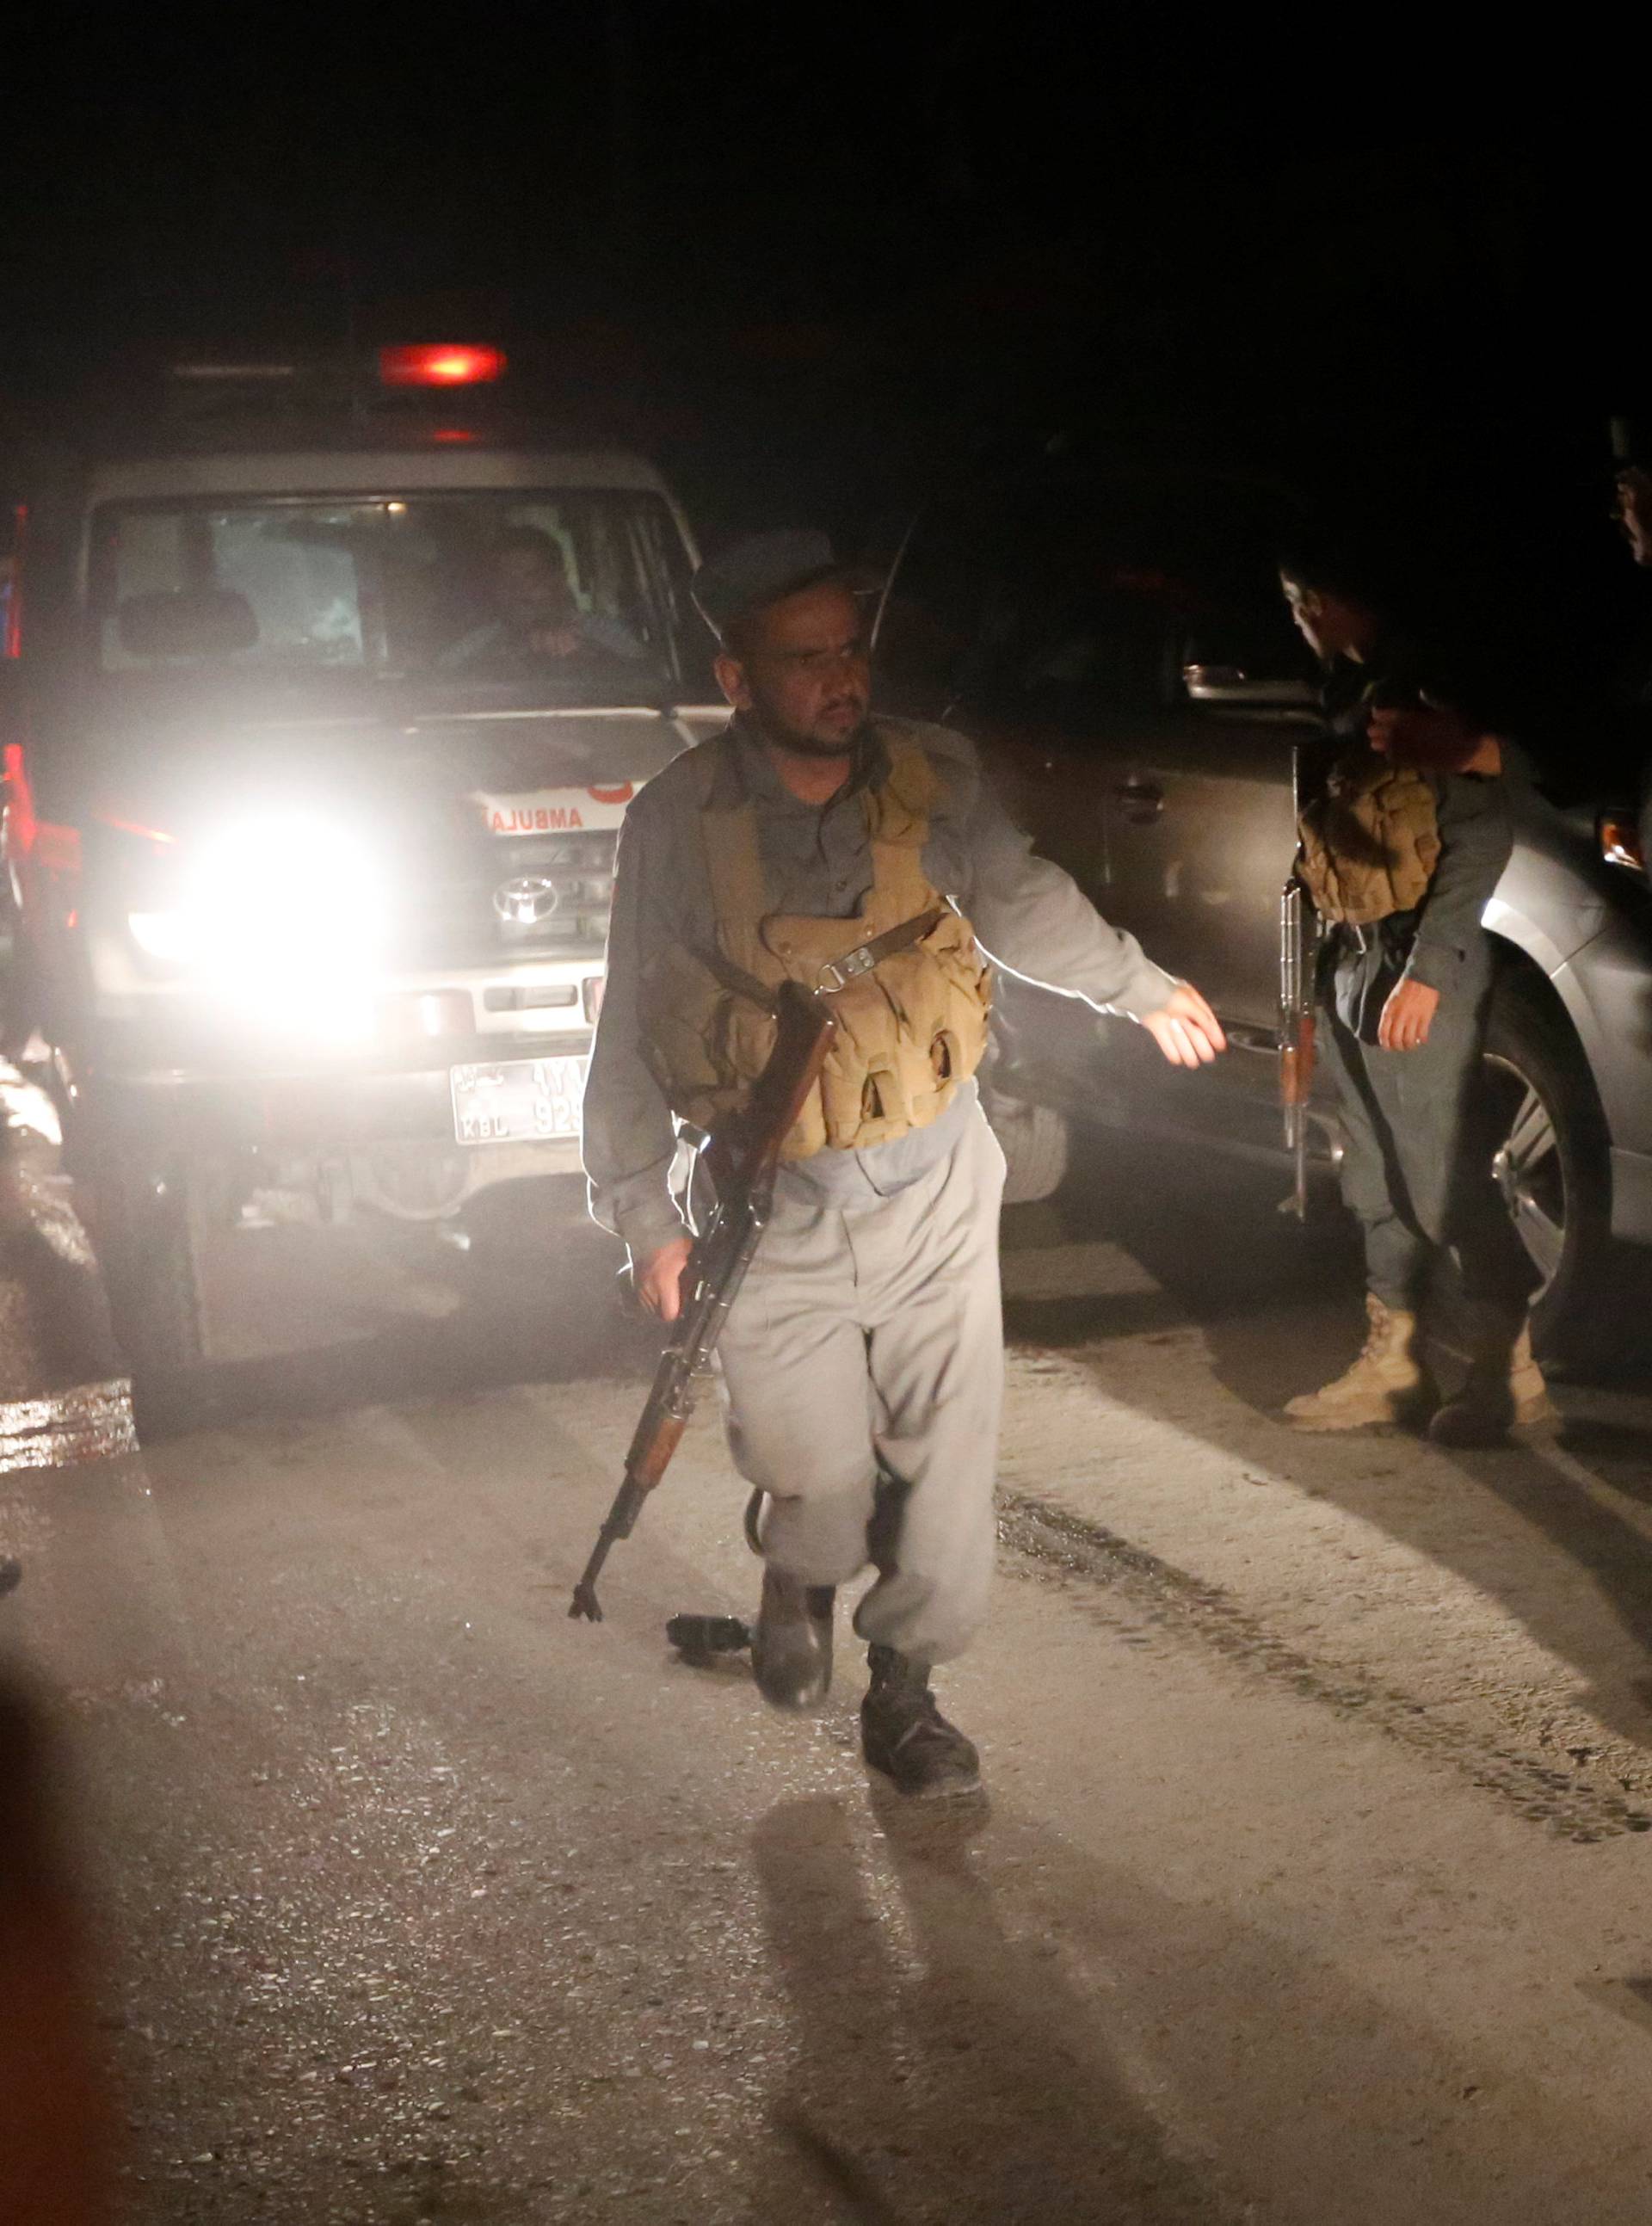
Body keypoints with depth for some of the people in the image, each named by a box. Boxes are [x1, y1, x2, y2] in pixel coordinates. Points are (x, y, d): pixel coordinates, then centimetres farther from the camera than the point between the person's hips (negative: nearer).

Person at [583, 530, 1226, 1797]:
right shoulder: (678, 824, -11)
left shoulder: (935, 778, -5)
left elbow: (1022, 902, 16)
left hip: (936, 1184, 2)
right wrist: (645, 1213, -3)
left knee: (948, 1454, 2)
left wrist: (1140, 989, 25)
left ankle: (906, 1684, 22)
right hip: (774, 1212, -2)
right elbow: (632, 1032, -3)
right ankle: (801, 1581, 36)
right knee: (817, 1470, 0)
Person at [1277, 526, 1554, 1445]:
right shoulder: (1346, 695, 17)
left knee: (1440, 1174, -7)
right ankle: (1395, 1362, 18)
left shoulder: (1433, 689, -10)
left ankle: (1513, 1370, 1)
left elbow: (1482, 835, -16)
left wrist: (1426, 970, -20)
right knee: (1379, 1178, 11)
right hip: (1351, 958, 8)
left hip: (1420, 958, -8)